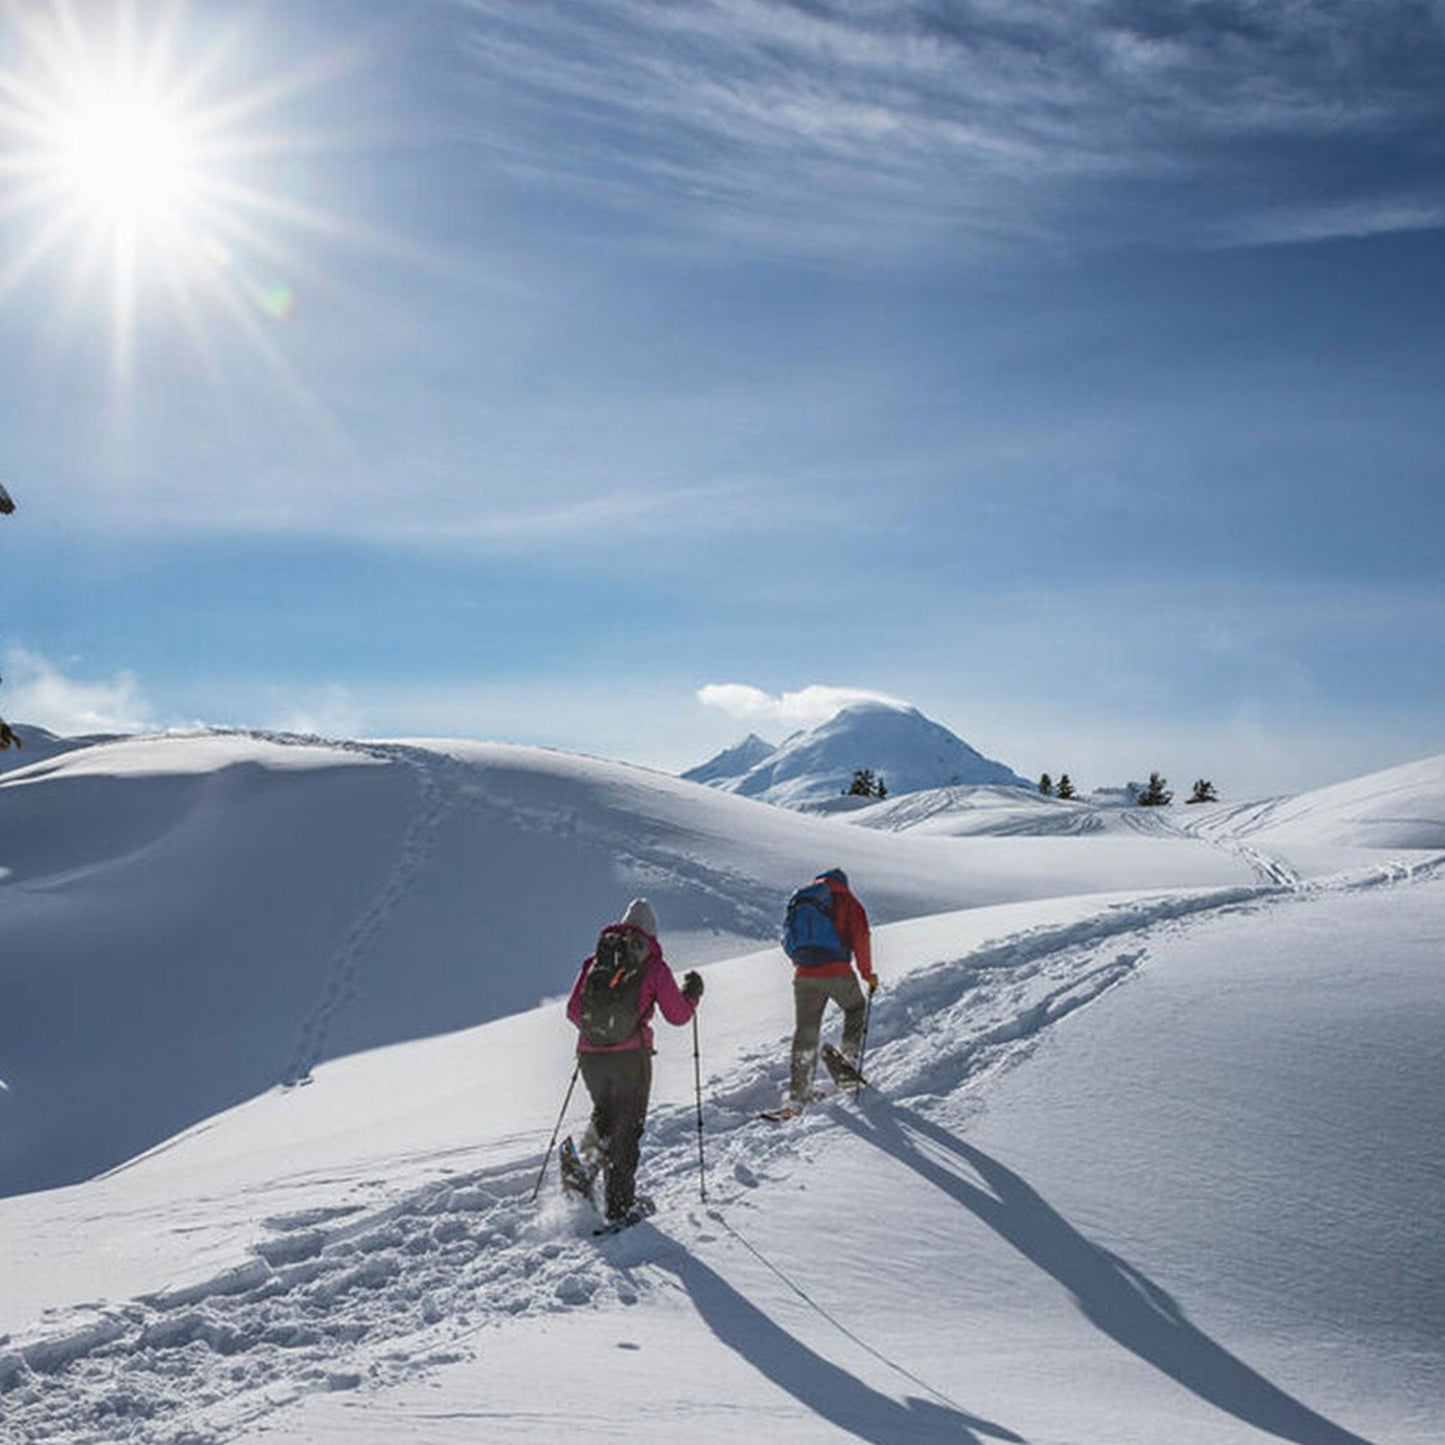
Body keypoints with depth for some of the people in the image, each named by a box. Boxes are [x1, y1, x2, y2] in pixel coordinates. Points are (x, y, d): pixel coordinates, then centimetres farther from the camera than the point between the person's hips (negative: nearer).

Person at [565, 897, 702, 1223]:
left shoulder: (595, 961, 8)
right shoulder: (653, 966, -1)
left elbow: (573, 1010, 10)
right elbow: (677, 1015, 2)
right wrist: (692, 994, 22)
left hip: (590, 1055, 3)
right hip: (630, 1055, -3)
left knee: (604, 1114, 27)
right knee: (626, 1128, 8)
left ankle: (587, 1163, 6)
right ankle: (620, 1206, 10)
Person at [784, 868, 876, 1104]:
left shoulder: (799, 902, 18)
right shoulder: (846, 901, 5)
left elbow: (788, 942, 18)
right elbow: (860, 938, -4)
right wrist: (867, 974, 3)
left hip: (804, 976, 3)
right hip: (837, 973, -3)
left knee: (806, 1031, 10)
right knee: (856, 1009, 25)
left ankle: (798, 1090, 6)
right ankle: (848, 1056, 9)